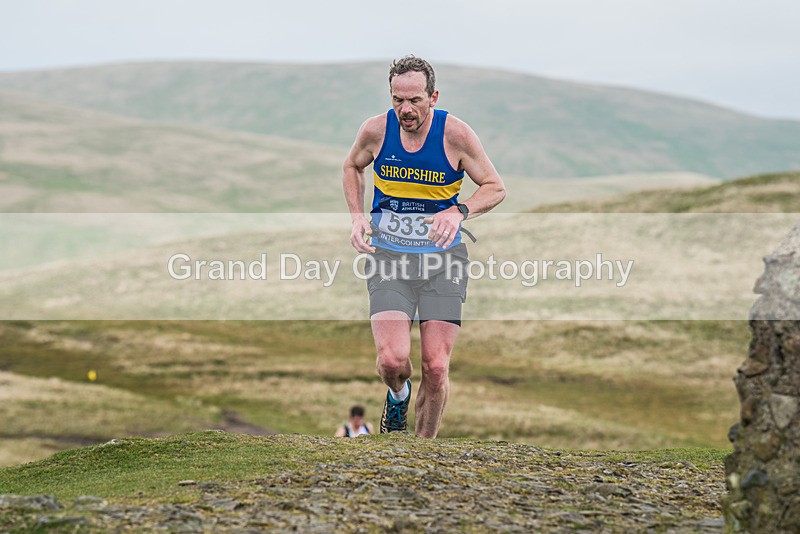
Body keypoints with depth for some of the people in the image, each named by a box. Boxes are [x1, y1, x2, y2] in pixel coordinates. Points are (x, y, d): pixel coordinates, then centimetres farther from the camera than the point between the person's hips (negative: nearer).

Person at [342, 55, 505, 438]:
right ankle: (398, 394, 21)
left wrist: (460, 212, -20)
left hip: (443, 259, 0)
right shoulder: (376, 130, -6)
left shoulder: (455, 134, -11)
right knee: (392, 360, -17)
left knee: (436, 369, -6)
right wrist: (357, 216, 1)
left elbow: (495, 188, -1)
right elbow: (352, 167, 16)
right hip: (388, 256, 1)